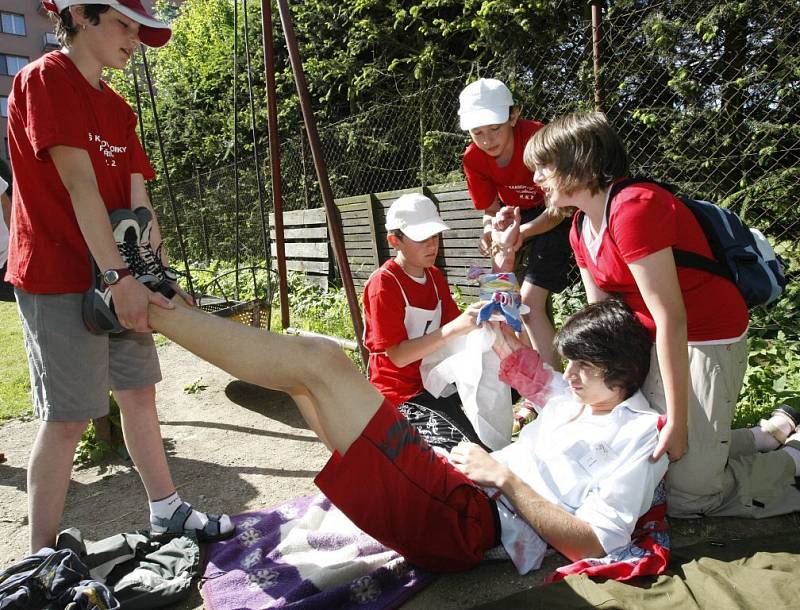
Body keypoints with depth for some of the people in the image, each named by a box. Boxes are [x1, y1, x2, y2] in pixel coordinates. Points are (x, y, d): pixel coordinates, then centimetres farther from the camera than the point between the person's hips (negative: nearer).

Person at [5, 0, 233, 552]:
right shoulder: (44, 79, -8)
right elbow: (79, 184, -20)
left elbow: (138, 201, 6)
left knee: (139, 390, 12)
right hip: (58, 278, -8)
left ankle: (167, 511, 25)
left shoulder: (118, 108, 14)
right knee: (68, 417, -3)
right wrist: (118, 276, -26)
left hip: (120, 279, 8)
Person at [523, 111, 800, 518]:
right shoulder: (581, 227, 3)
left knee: (687, 496, -3)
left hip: (705, 338, -8)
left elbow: (671, 319, -26)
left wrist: (677, 423, -21)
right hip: (647, 341, 9)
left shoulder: (634, 207, -25)